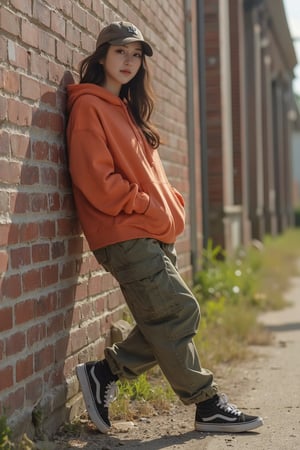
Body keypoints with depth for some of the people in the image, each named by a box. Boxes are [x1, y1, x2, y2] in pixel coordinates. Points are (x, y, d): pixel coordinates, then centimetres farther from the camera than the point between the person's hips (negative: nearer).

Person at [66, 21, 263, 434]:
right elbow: (96, 178, -15)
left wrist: (171, 206, 5)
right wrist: (146, 207, -13)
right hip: (125, 235, -9)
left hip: (154, 235, 9)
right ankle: (207, 405, 3)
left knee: (166, 320, 6)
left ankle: (104, 373, 15)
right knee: (178, 312, -7)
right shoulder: (89, 106, -5)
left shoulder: (127, 109, 21)